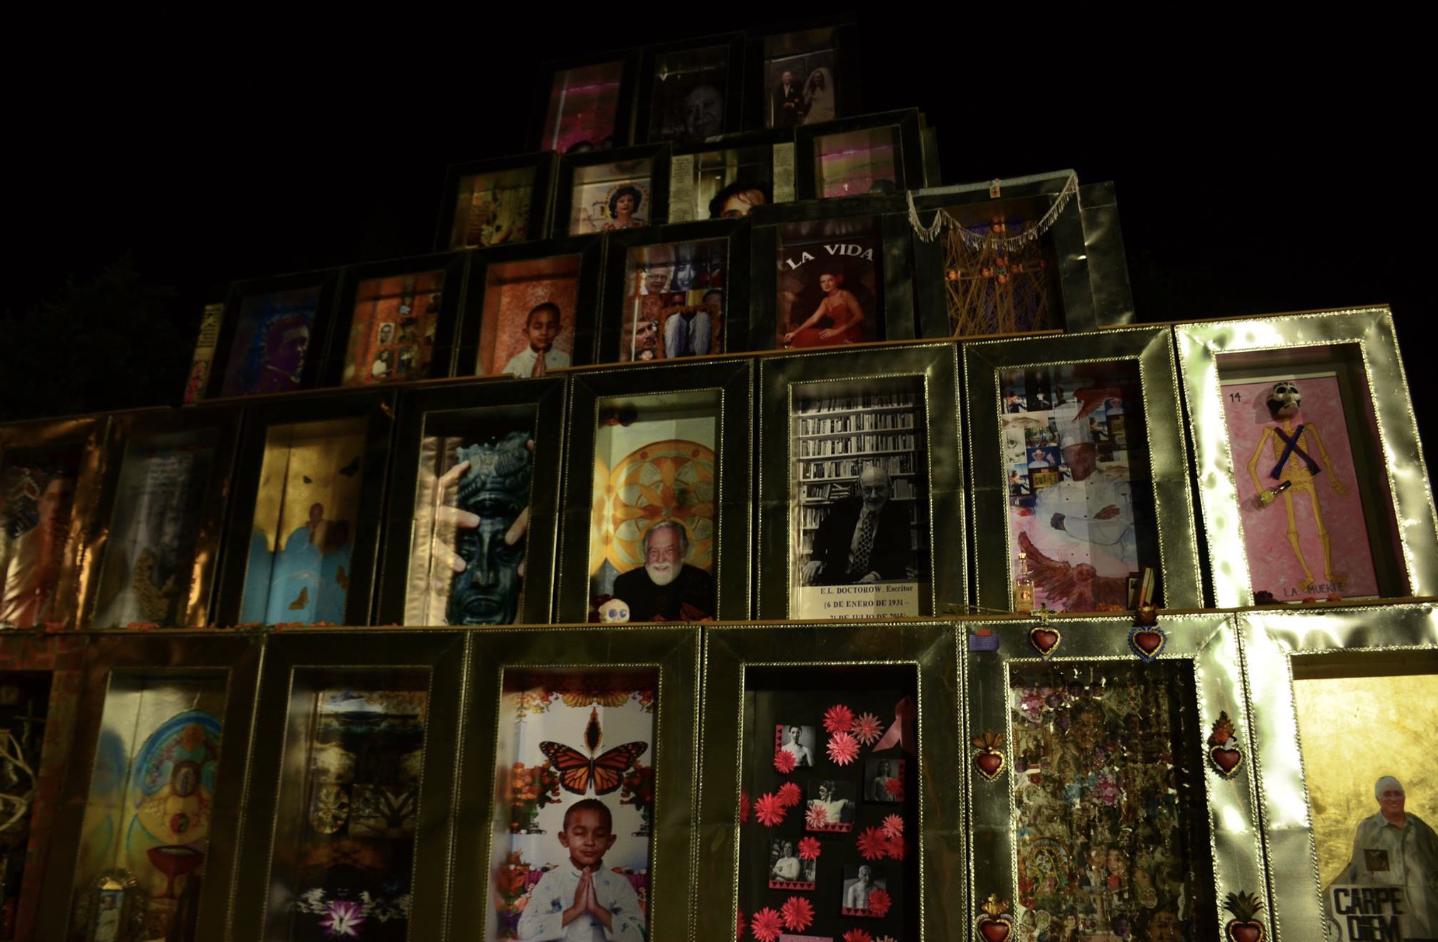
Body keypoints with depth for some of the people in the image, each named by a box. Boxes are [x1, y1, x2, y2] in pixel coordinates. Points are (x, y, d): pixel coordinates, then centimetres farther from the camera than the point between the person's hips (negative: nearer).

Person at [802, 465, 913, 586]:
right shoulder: (843, 507, 7)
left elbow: (902, 553, -6)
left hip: (881, 580, -1)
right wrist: (816, 558, -7)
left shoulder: (898, 515, 3)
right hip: (838, 577, 1)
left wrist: (876, 574, -25)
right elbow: (823, 533, 15)